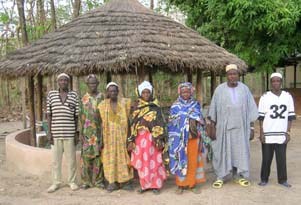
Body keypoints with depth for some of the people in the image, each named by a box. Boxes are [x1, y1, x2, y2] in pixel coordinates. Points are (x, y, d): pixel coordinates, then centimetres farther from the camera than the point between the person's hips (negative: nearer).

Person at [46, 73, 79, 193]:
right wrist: (49, 132, -1)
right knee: (56, 159, 8)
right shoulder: (51, 94, 4)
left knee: (71, 159, 6)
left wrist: (77, 133, 1)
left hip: (69, 133, -1)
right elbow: (49, 115, 5)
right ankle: (56, 183, 20)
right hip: (56, 133, 1)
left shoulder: (74, 95, 2)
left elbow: (76, 116, 4)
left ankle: (72, 181, 20)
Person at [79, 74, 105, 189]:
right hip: (87, 131, 0)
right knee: (86, 155, -2)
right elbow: (81, 117, 5)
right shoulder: (84, 98, 7)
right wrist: (81, 133, -2)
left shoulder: (102, 97, 8)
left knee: (99, 155, 2)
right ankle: (86, 181, 8)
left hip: (99, 131, 0)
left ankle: (99, 181, 11)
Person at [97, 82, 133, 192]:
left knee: (123, 156, 2)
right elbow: (101, 122, 1)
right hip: (109, 135, 0)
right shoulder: (103, 105, 3)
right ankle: (112, 182, 10)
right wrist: (101, 138, -5)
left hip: (122, 134, 0)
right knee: (110, 157, 2)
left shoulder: (124, 102, 4)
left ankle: (125, 181, 11)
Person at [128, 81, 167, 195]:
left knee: (154, 161, 1)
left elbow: (160, 123, -1)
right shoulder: (136, 106, 8)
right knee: (142, 162, 6)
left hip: (152, 137, -2)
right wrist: (131, 140, 0)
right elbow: (133, 123, 6)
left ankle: (155, 185, 12)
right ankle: (145, 185, 18)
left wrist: (160, 139, -9)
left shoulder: (155, 106, 3)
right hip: (140, 138, 2)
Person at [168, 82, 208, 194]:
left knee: (193, 161, 6)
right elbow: (171, 123, 2)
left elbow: (201, 121, 8)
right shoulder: (175, 106, 1)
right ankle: (180, 184, 14)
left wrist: (201, 137, 4)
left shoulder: (196, 105, 6)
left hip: (193, 137, 2)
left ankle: (192, 184, 17)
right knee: (181, 161, 3)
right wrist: (173, 140, -4)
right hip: (180, 138, -1)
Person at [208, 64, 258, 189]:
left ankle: (239, 176, 24)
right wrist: (213, 127, -4)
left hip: (241, 127, 2)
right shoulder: (219, 89, -2)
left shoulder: (244, 89, 2)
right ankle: (220, 177, 16)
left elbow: (251, 109, 5)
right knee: (222, 151, 4)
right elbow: (213, 110, 0)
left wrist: (251, 128, 2)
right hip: (223, 127, -1)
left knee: (240, 151, 9)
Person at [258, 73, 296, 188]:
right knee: (266, 159, 7)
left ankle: (282, 180, 20)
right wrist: (261, 133, -4)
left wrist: (288, 133, 3)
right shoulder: (265, 97, -1)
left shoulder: (288, 97, 5)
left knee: (282, 158, 7)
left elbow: (290, 116, 7)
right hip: (267, 134, -1)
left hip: (281, 134, 1)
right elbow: (261, 117, 0)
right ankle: (264, 179, 19)